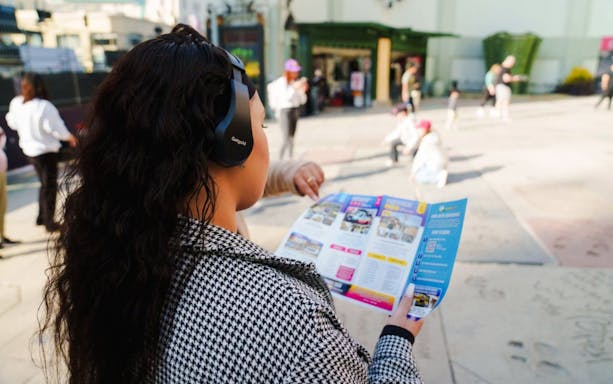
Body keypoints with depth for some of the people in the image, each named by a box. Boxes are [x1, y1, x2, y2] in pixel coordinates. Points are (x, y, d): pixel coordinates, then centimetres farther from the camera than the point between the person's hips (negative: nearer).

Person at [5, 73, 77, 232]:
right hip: (46, 150, -6)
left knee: (45, 183, 23)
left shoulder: (16, 103, -6)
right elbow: (56, 128, -17)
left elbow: (12, 123, 7)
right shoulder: (45, 107, -25)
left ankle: (41, 217, 33)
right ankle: (49, 223, 13)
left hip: (29, 149, 6)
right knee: (49, 186, 6)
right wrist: (70, 137, 1)